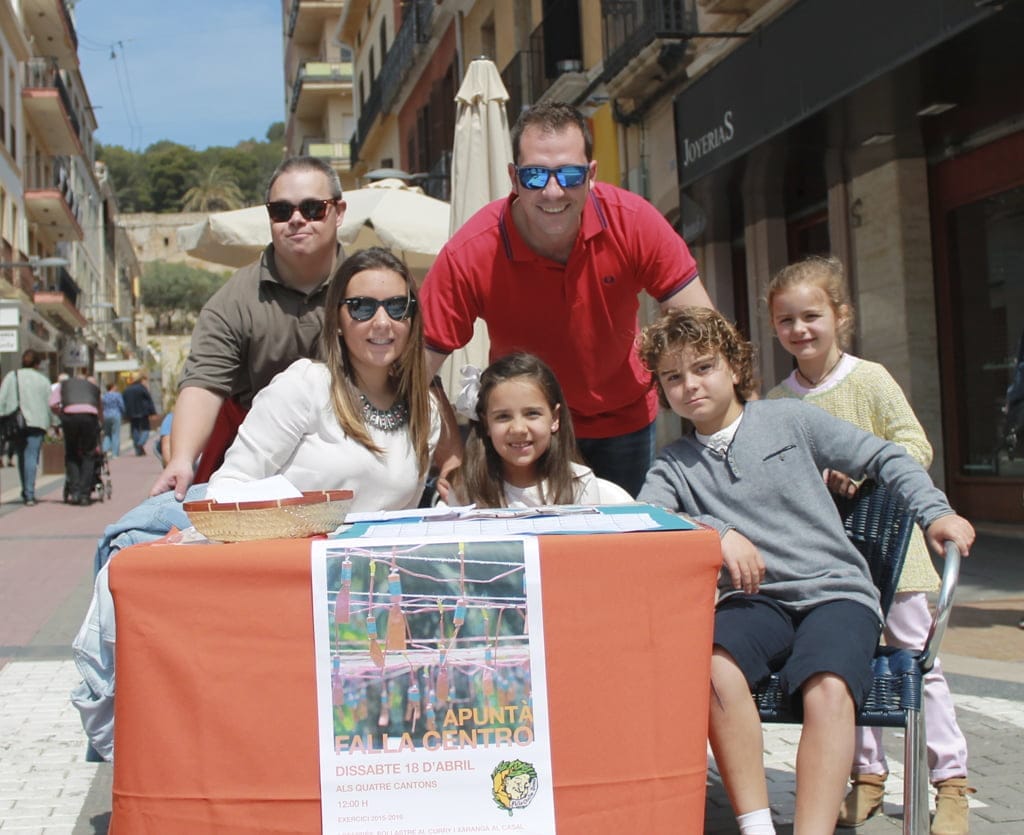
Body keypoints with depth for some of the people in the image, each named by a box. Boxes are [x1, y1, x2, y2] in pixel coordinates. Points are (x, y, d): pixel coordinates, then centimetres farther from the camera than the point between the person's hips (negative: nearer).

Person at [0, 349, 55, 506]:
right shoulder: (43, 379, 4)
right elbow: (50, 404, 3)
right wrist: (54, 423, 10)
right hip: (36, 423, -2)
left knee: (21, 457, 15)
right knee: (31, 457, -5)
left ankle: (26, 492, 22)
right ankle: (29, 494, -13)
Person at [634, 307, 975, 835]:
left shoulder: (789, 420, 10)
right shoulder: (674, 464, 12)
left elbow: (883, 458, 12)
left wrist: (934, 511, -1)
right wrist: (715, 532, -21)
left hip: (836, 590, -1)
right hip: (754, 599, 1)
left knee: (828, 687, -33)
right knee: (713, 666, -32)